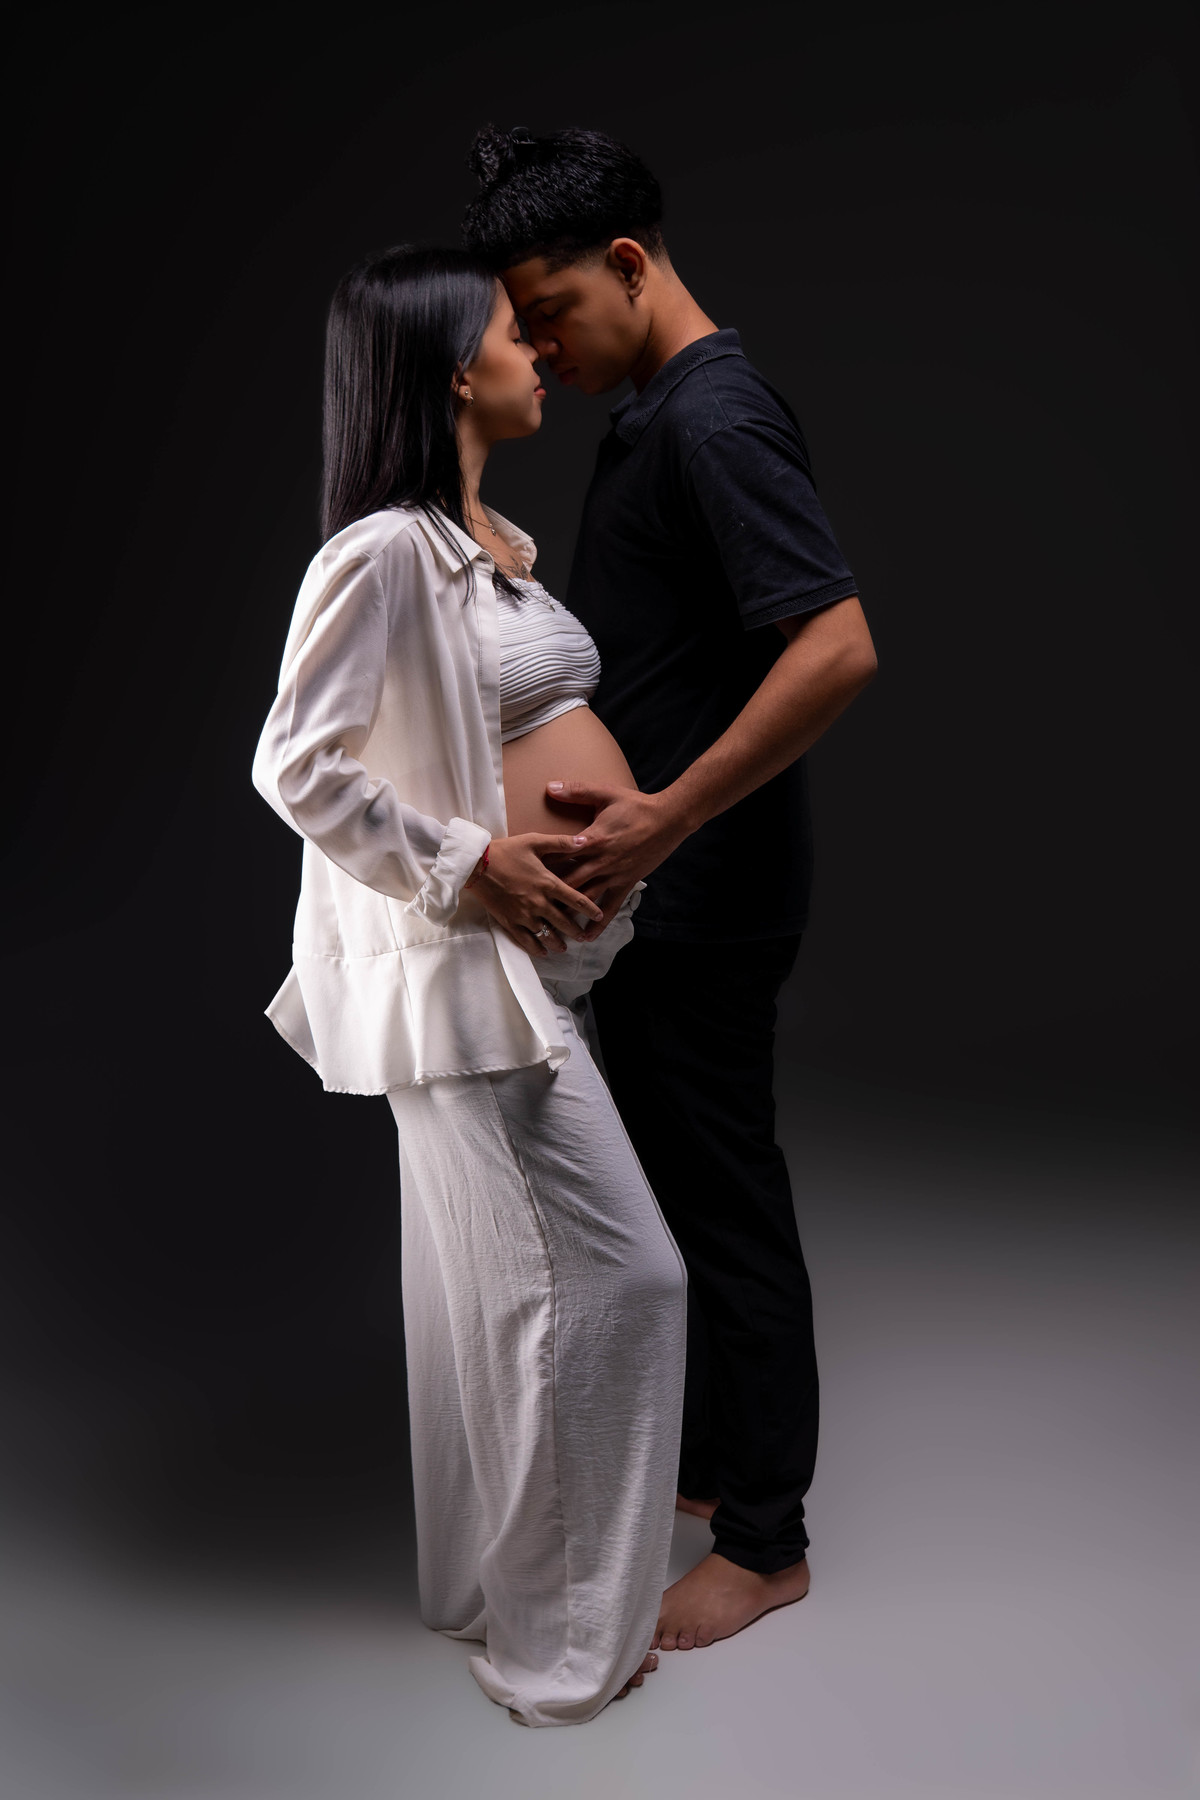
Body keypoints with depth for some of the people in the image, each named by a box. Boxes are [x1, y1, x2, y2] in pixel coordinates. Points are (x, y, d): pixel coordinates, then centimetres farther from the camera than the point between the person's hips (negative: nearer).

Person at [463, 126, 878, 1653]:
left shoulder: (714, 419, -18)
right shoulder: (647, 414, 13)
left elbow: (839, 648, -28)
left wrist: (670, 813, -28)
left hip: (710, 895, -10)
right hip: (656, 883, 10)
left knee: (726, 1202, 2)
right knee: (671, 1184, 19)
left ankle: (764, 1539, 21)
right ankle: (704, 1461, 38)